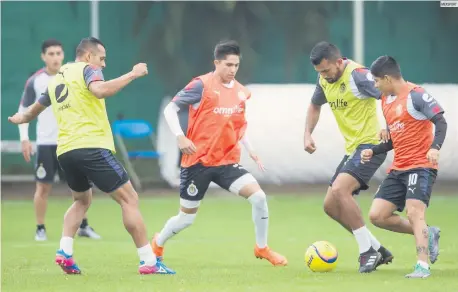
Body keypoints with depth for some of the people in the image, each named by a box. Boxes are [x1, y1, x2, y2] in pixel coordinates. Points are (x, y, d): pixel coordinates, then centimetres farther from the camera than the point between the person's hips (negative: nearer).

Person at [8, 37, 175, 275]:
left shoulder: (56, 79, 21)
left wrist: (21, 118, 59)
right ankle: (148, 262, -9)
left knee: (82, 200, 30)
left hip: (65, 152, 8)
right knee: (129, 199, -3)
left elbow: (34, 109, 38)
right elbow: (100, 90, -24)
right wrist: (132, 74, -18)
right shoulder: (86, 69, 0)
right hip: (91, 147, -8)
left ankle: (64, 252, 10)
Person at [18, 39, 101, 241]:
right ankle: (40, 229, 8)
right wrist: (24, 139, -2)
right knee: (43, 187, -2)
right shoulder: (35, 81, -4)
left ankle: (83, 226, 17)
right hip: (46, 143, -1)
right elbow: (23, 110, 5)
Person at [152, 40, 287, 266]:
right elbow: (170, 109, -7)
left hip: (227, 162, 4)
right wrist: (180, 137, -20)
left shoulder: (241, 92, 6)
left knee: (258, 196, -15)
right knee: (186, 218, 6)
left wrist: (250, 150, 8)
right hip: (198, 162, -4)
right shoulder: (201, 86, -11)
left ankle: (262, 248, 3)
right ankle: (157, 245, 35)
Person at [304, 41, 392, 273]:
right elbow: (315, 106, 27)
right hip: (352, 149, 10)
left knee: (339, 190, -27)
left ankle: (368, 251, -16)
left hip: (370, 144, -10)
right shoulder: (324, 80, 8)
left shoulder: (357, 75, -19)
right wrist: (307, 134, 14)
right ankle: (378, 250, 15)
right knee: (331, 206, 7)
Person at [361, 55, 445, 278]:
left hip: (421, 166, -9)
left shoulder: (415, 95, -12)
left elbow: (441, 122, -18)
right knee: (377, 216, 2)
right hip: (398, 168, 9)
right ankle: (427, 235, 14)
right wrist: (373, 151, 9)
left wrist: (435, 147, -34)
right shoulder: (386, 100, 14)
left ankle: (423, 266, -23)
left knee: (414, 212, -23)